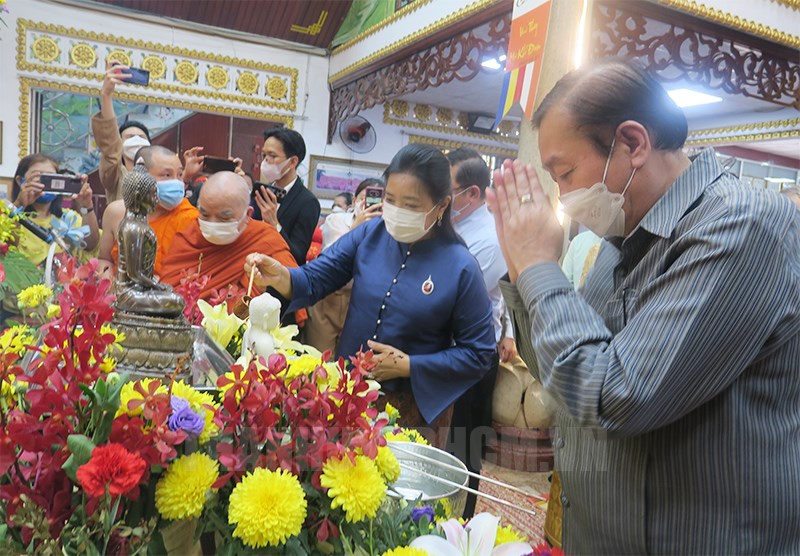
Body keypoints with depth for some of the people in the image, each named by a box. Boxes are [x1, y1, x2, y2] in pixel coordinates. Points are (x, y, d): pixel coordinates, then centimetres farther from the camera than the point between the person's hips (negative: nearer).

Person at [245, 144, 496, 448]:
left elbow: (478, 355, -10)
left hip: (415, 409, -3)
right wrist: (280, 276, -27)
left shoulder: (460, 267, -16)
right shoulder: (370, 234, -6)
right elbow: (314, 280, -5)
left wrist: (408, 366, -16)